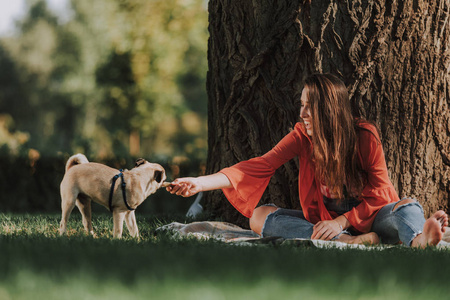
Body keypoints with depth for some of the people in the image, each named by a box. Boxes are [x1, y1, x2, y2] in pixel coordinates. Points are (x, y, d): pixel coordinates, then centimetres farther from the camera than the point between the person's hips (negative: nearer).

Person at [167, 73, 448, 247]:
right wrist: (201, 183, -26)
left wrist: (343, 221, -24)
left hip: (367, 216, -3)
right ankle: (352, 242, -37)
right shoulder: (302, 136, -5)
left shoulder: (365, 136, -13)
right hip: (322, 219, 3)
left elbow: (379, 192, -10)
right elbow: (259, 166, -14)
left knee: (408, 206, -31)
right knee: (259, 217, -19)